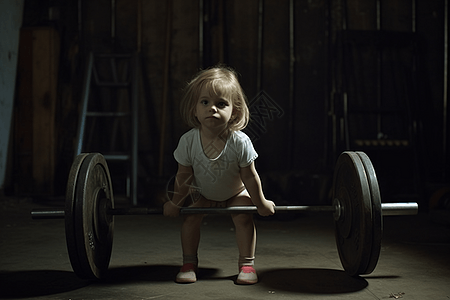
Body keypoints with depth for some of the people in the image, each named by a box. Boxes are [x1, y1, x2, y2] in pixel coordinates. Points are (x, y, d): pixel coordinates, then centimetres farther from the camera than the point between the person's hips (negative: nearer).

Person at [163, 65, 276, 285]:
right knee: (191, 217, -14)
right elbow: (184, 176, -15)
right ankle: (189, 264, 1)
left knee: (243, 217, -18)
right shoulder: (188, 141, -32)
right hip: (202, 192, 1)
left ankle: (247, 264, -2)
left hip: (236, 192, -1)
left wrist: (261, 203, -11)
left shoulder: (240, 142, -37)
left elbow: (250, 176, -23)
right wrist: (176, 202, -5)